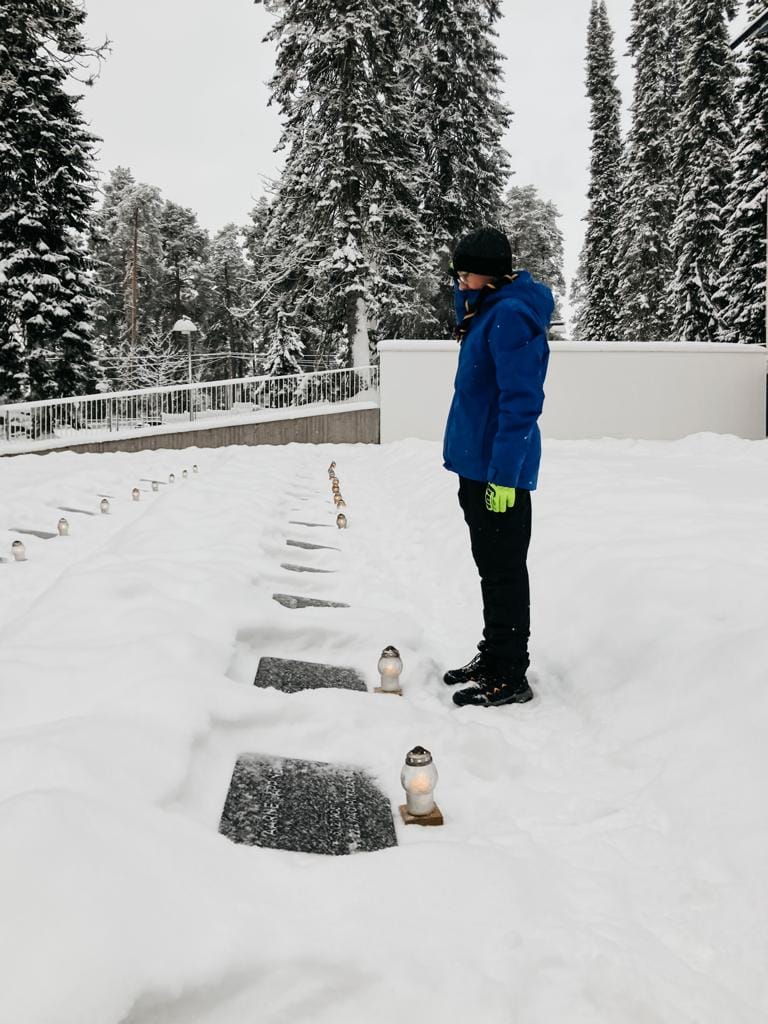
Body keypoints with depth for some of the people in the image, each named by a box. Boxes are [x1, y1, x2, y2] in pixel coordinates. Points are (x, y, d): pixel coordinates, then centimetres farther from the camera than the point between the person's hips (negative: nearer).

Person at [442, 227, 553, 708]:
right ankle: (493, 655, 30)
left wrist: (503, 473, -25)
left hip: (500, 469, -10)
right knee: (490, 565, 17)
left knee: (504, 571, -2)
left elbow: (521, 401, -23)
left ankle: (510, 677, 8)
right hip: (477, 461, 10)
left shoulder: (512, 314, -17)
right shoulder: (491, 309, 14)